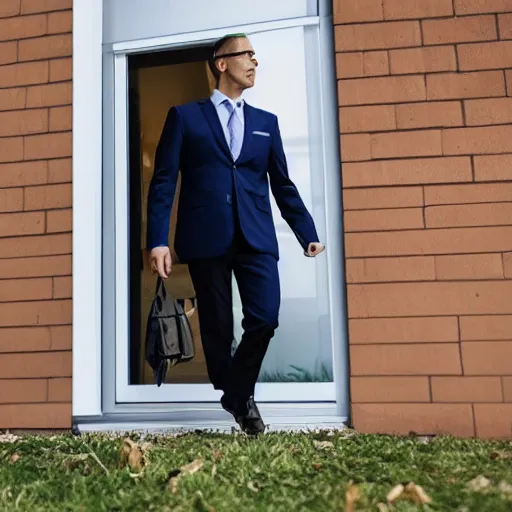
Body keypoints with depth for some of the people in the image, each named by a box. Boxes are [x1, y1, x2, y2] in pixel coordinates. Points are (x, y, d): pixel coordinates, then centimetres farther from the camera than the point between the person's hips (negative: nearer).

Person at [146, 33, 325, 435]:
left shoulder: (266, 122, 18)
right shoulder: (185, 116, 8)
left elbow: (283, 185, 16)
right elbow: (164, 181, 1)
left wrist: (308, 234, 10)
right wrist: (158, 240, -9)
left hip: (256, 236, 2)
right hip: (206, 236, -2)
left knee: (265, 318, -8)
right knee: (217, 327, 5)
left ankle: (238, 395, 18)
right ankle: (227, 396, 28)